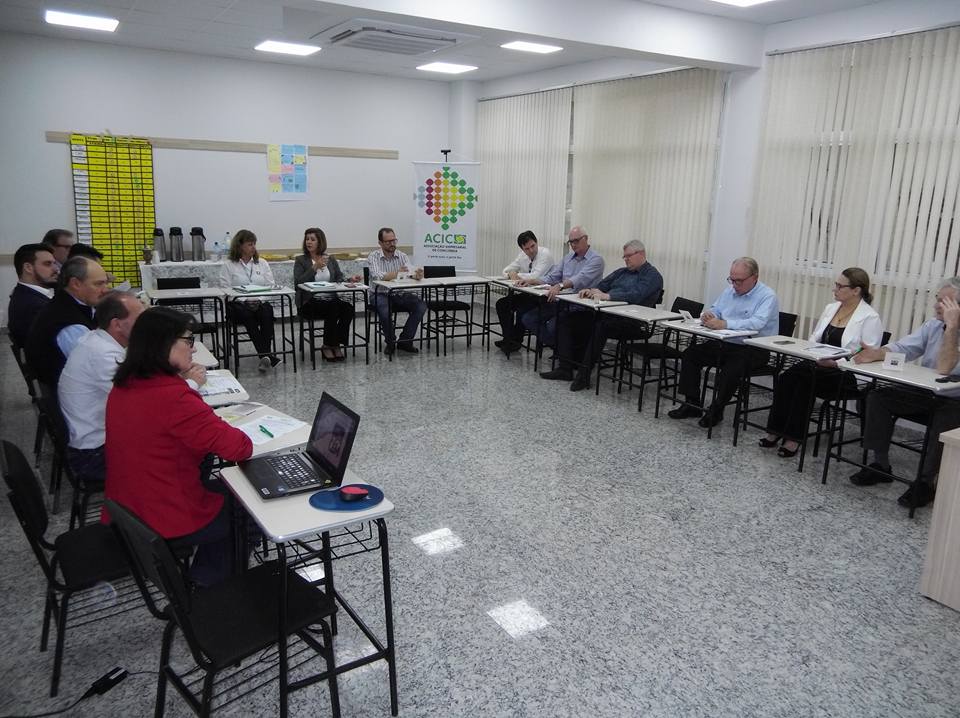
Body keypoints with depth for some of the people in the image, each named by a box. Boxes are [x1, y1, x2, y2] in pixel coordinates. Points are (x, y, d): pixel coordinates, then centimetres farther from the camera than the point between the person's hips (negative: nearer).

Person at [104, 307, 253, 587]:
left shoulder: (123, 388, 0)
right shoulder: (174, 397, -28)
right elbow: (240, 448, -26)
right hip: (167, 524, -8)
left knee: (219, 491, 29)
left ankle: (204, 576, 35)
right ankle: (209, 581, 30)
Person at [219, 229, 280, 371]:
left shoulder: (262, 263, 17)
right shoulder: (229, 265, 7)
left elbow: (270, 286, 10)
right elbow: (226, 290, -1)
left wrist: (260, 299, -9)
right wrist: (245, 300, -15)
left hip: (261, 302, 2)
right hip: (238, 304, -2)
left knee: (267, 312, -33)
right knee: (247, 314, -35)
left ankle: (264, 356, -39)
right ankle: (268, 355, -40)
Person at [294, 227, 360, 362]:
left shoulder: (331, 260, 15)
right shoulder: (301, 260, 4)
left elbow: (339, 279, 12)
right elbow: (298, 283, -9)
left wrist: (350, 280, -10)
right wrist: (315, 267, -16)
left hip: (331, 299, 4)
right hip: (310, 302, -4)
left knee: (349, 307, -26)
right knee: (333, 309, -32)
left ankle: (335, 344, -13)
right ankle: (328, 346, -14)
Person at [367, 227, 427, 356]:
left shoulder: (402, 256, 3)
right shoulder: (373, 257, -6)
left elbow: (412, 272, -13)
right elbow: (377, 276, -24)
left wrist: (418, 274, -38)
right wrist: (396, 273, -38)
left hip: (400, 294, 4)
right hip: (380, 294, -4)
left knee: (421, 306, -19)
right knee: (384, 310, -35)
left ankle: (405, 341, -6)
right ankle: (390, 342, -8)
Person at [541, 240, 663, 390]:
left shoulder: (652, 276, 0)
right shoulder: (622, 272, 26)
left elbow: (635, 296, -17)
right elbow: (602, 285, 21)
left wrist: (606, 296, -22)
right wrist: (590, 291, -3)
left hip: (631, 321, -8)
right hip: (605, 313, 8)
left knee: (601, 326, -39)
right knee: (567, 318, -6)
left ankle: (584, 375, -31)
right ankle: (565, 368, -13)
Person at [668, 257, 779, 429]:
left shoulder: (767, 296, -12)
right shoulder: (729, 291, 13)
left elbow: (757, 323, -28)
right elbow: (715, 310, 18)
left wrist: (724, 323, -36)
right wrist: (708, 315, -9)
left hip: (754, 349, -7)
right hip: (725, 344, 7)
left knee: (732, 367, -34)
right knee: (690, 353, -7)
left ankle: (716, 411, -15)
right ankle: (692, 404, -3)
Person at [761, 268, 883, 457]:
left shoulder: (870, 317, -6)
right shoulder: (830, 308, 15)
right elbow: (814, 337, 20)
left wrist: (835, 362, -23)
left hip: (848, 374, -6)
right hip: (819, 365, 6)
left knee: (805, 381, -31)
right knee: (785, 378, -23)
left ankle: (793, 438, -23)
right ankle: (776, 431, -21)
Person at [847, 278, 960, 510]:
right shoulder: (933, 325, 4)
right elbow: (902, 348, -4)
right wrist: (876, 353, -25)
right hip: (924, 394, 6)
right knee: (878, 396, -13)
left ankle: (927, 481, -22)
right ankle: (880, 464, -6)